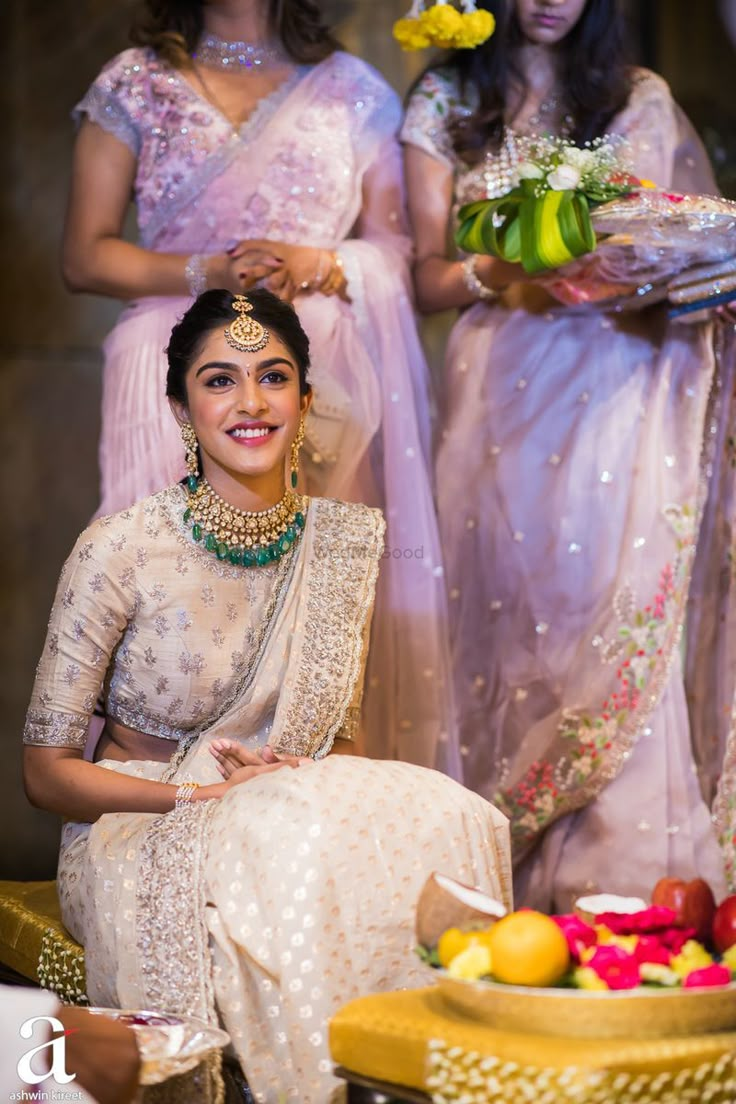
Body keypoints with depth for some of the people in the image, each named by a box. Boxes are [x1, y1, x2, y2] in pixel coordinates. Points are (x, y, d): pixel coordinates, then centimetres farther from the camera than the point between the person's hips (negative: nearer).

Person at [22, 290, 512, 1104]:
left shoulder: (348, 542, 3)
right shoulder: (120, 549, -10)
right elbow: (46, 768, -6)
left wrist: (314, 786, -10)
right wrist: (206, 797, -19)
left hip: (300, 813, 4)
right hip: (138, 831, -4)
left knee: (442, 821, -26)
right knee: (294, 858, -35)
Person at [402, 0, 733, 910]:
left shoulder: (641, 100, 13)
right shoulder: (446, 102, 12)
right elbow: (427, 277, 7)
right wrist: (497, 273, -14)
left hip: (617, 385, 0)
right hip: (500, 386, 0)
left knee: (616, 615, -10)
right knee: (511, 617, -3)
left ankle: (625, 883, -9)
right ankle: (512, 883, 1)